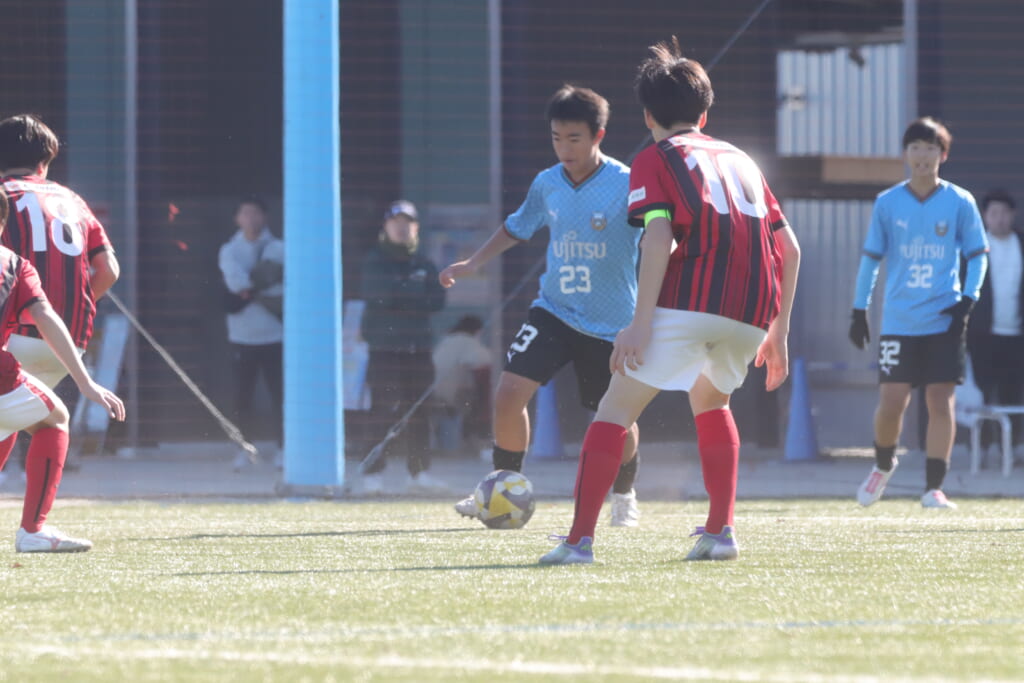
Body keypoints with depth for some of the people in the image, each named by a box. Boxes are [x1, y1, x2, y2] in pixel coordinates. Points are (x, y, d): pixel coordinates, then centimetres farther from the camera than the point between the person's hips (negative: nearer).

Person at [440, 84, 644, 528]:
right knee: (509, 392, -14)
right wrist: (472, 264, 9)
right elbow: (517, 228, 18)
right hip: (553, 311, 3)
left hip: (611, 322, -3)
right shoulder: (546, 185, 0)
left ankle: (624, 496, 34)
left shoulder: (627, 186, -14)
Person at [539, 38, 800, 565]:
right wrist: (778, 332, 27)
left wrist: (639, 324, -13)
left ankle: (580, 540, -11)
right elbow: (790, 248, 22)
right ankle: (720, 532, 20)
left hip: (690, 300, -5)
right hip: (754, 312, 5)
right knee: (710, 399, 31)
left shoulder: (656, 159, 9)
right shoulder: (740, 160, 26)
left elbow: (658, 236, -8)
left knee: (617, 407, 1)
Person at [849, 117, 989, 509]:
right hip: (899, 321, 0)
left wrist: (968, 299, -7)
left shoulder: (960, 203, 1)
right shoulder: (888, 204, 4)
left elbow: (977, 255, 7)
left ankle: (934, 488, 2)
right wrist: (859, 310, 7)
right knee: (892, 400, -5)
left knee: (941, 401, -4)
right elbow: (871, 257, 11)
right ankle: (883, 465, 23)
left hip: (944, 322, 0)